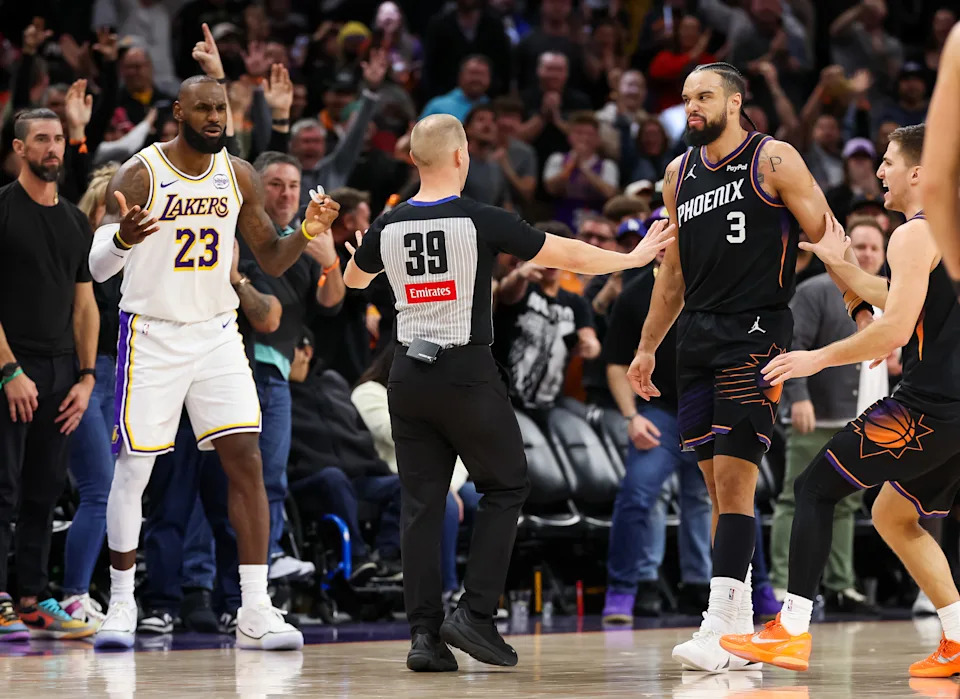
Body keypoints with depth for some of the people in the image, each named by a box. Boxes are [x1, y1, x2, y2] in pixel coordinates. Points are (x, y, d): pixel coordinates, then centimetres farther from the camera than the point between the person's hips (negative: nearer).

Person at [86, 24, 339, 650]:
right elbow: (96, 268, -16)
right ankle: (121, 604, 16)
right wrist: (122, 239, -39)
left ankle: (255, 614, -5)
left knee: (246, 461, -6)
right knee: (134, 469, 1)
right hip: (152, 335, -4)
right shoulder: (140, 174, -12)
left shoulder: (238, 175, 2)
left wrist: (306, 234, -12)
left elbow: (271, 261, 9)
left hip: (217, 334, 4)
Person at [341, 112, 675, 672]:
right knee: (506, 486, 12)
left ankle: (425, 635, 1)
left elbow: (353, 280, 24)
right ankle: (476, 616, 2)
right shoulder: (481, 221, -11)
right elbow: (570, 256, -4)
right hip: (468, 375, -4)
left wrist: (366, 253, 47)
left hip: (410, 375, 4)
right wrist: (634, 257, 12)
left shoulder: (388, 226, 2)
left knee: (422, 504, 7)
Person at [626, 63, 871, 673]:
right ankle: (740, 632, 12)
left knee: (734, 479, -13)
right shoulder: (680, 174, 15)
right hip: (699, 335, 7)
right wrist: (648, 348, 23)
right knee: (718, 485, 7)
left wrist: (863, 311, -15)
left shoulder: (773, 160, -4)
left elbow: (827, 237, -6)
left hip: (757, 331, -7)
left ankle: (720, 630, -16)